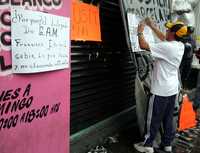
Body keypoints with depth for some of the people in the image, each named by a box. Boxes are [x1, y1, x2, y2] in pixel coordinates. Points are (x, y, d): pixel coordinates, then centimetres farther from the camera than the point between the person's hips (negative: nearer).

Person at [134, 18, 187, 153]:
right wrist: (152, 26, 22)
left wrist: (140, 31, -4)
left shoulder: (166, 47, -22)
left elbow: (143, 45, -20)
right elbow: (164, 39, 19)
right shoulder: (180, 46, 3)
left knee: (154, 119, 5)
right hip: (172, 90, 8)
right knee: (168, 118, 16)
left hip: (161, 90, -7)